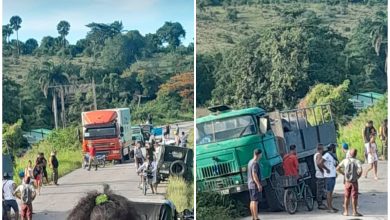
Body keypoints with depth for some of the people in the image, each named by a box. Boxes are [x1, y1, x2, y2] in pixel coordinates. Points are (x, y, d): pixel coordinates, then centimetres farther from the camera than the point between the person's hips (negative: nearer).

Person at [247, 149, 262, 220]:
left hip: (250, 185, 10)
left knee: (252, 201, 12)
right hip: (255, 185, -10)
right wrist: (258, 184, -23)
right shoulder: (255, 163, -16)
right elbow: (254, 175, -23)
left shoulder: (250, 162, 14)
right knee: (255, 201, -9)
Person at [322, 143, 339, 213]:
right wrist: (327, 169, -17)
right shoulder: (327, 155, -13)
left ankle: (331, 206, 19)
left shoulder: (333, 155, 16)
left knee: (331, 192, 13)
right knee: (329, 192, -6)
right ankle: (329, 208, -4)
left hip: (333, 175, 9)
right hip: (329, 176, -9)